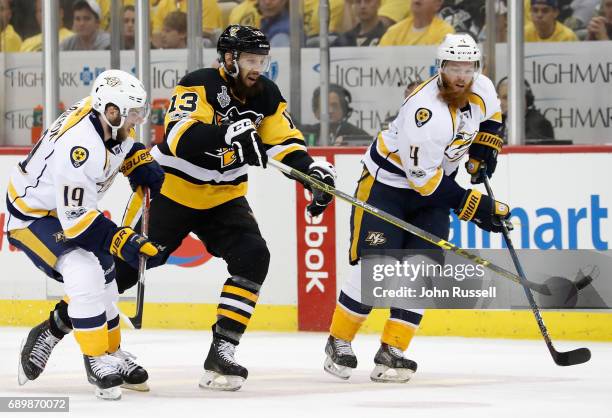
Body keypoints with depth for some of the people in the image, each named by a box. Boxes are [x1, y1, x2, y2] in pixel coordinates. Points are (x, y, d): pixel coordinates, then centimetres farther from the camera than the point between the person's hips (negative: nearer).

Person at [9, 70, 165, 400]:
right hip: (31, 216, -10)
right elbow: (76, 219, -35)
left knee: (103, 280, 11)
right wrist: (121, 242, -36)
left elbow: (125, 144, 15)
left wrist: (143, 167, -3)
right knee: (85, 275, -24)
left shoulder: (110, 121, -12)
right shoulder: (79, 147, -38)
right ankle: (98, 361, -14)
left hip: (67, 207, 10)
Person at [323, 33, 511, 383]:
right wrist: (476, 208, -24)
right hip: (386, 183, -7)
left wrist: (484, 149, 2)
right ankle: (339, 343, 3)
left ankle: (392, 351, -1)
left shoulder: (482, 89, -9)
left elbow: (490, 116, 19)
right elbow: (424, 180, -29)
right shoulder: (425, 112, -33)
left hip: (432, 187, 7)